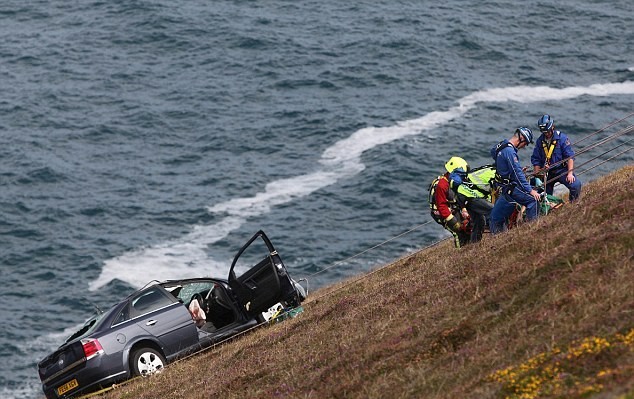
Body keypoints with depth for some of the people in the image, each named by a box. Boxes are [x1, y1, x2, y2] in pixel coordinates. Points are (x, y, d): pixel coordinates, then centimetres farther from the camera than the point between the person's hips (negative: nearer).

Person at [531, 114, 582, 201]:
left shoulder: (562, 138, -9)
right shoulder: (540, 141, 2)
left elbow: (570, 157, -12)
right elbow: (536, 160, 8)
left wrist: (570, 173, -20)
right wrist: (537, 176, 2)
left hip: (562, 170, -3)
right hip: (547, 172, 4)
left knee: (576, 185, -26)